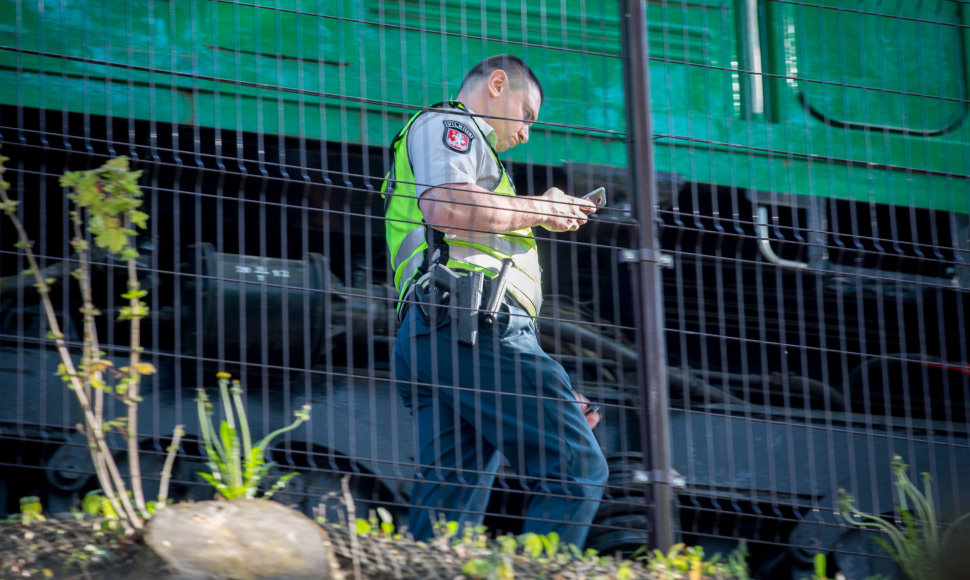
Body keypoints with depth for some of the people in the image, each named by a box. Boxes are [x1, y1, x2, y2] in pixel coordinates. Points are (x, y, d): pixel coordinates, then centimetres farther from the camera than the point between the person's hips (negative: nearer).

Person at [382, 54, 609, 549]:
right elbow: (449, 209, -14)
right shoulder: (446, 124, 9)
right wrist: (540, 209, 1)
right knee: (576, 470, -15)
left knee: (450, 508, -3)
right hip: (471, 322, -10)